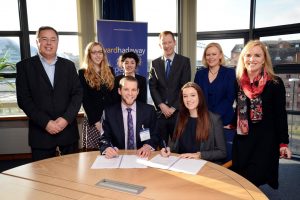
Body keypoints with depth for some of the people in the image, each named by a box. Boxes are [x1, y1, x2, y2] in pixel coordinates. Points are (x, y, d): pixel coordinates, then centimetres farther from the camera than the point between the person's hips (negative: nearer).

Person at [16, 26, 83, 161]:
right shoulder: (24, 66, 2)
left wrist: (66, 118, -11)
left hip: (68, 129, 2)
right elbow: (23, 99, -4)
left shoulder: (69, 65, 8)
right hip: (41, 131, -2)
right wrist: (45, 122, -13)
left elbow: (78, 93, 2)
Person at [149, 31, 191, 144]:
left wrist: (173, 108, -9)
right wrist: (162, 105, -8)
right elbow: (152, 87, 5)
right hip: (160, 112, 2)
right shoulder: (155, 63, 10)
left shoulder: (184, 61, 2)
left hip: (178, 112, -2)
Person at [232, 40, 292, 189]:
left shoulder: (275, 83, -7)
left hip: (265, 141, -4)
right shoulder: (238, 82, 3)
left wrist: (283, 143, -8)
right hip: (242, 140, 4)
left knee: (252, 183, -8)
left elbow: (280, 115, -6)